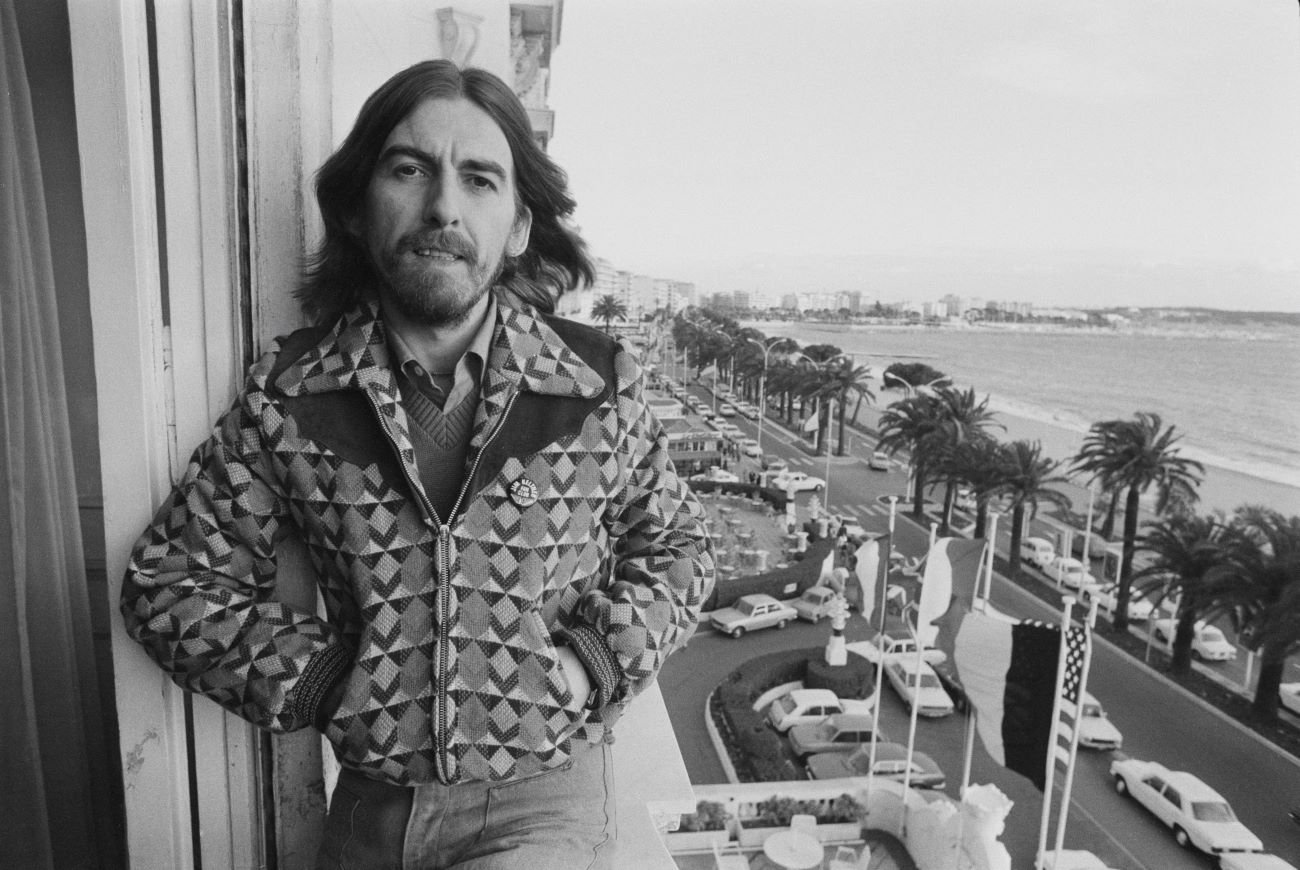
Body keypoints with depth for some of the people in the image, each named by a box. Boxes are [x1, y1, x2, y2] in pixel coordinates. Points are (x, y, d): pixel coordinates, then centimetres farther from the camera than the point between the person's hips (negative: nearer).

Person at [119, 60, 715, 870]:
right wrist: (319, 677, -10)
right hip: (371, 802, 2)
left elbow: (678, 548, 3)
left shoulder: (602, 381, -10)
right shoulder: (289, 393, -8)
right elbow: (169, 582, 0)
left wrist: (591, 662, -12)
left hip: (546, 795, -1)